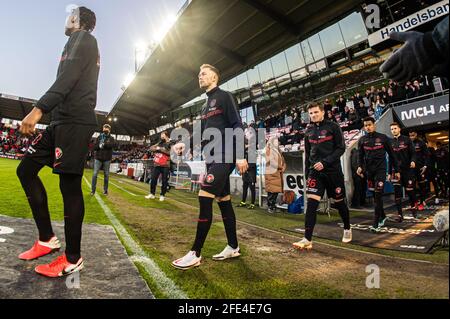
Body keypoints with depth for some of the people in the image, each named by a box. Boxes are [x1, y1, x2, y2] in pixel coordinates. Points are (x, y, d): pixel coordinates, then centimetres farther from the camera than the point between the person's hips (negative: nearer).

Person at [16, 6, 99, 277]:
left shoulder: (83, 38, 1)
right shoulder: (80, 42, 30)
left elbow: (69, 77, -16)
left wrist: (39, 108, -25)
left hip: (74, 121, -10)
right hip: (64, 121, 10)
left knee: (70, 186, -10)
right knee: (26, 170, 10)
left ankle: (73, 259, 1)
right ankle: (47, 239, 14)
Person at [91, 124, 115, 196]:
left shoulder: (111, 138, 5)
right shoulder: (99, 137, 8)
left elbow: (113, 144, -17)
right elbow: (94, 147, 1)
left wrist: (103, 144, -21)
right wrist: (99, 145, -18)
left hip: (107, 159, -1)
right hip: (98, 158, 1)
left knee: (106, 175, 6)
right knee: (95, 174, -4)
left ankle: (105, 190, 16)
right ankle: (93, 190, 4)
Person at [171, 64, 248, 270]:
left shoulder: (225, 96, -2)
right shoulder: (207, 105, 23)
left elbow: (237, 126, -12)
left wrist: (240, 156, -19)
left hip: (224, 156, -9)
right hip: (213, 158, 9)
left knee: (204, 198, -15)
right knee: (223, 200, 10)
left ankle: (195, 253, -6)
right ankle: (233, 247, 20)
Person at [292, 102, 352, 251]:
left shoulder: (333, 127, -2)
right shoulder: (309, 131, 10)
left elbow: (341, 148, -8)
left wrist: (325, 162, -19)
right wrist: (307, 174, 13)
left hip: (333, 171, -2)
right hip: (315, 172, 3)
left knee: (339, 202, 12)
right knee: (311, 203, -10)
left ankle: (347, 229, 39)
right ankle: (307, 240, -9)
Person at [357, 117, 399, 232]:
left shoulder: (383, 138, 1)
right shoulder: (362, 140, 7)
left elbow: (391, 154, 5)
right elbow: (360, 156, 9)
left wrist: (396, 170, 6)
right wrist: (360, 166, -11)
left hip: (380, 169, -3)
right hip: (369, 170, 3)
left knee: (378, 195, -12)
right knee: (375, 196, 12)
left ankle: (376, 224, -10)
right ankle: (383, 216, 31)